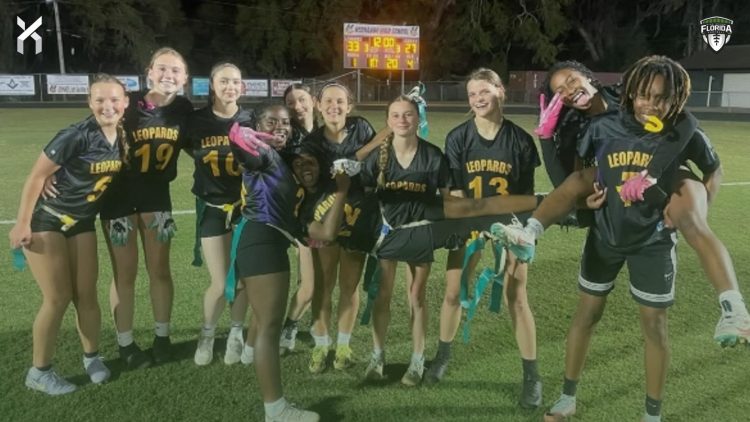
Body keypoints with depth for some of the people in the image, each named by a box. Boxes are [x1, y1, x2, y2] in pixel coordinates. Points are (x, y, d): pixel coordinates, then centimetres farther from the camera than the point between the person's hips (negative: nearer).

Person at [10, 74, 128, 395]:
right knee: (58, 298, -3)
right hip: (46, 221, -5)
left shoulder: (122, 136, -5)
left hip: (82, 223, 6)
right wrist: (22, 224, -18)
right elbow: (36, 176, -19)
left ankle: (92, 357, 26)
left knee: (86, 294, 8)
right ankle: (39, 371, 14)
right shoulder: (76, 136, -24)